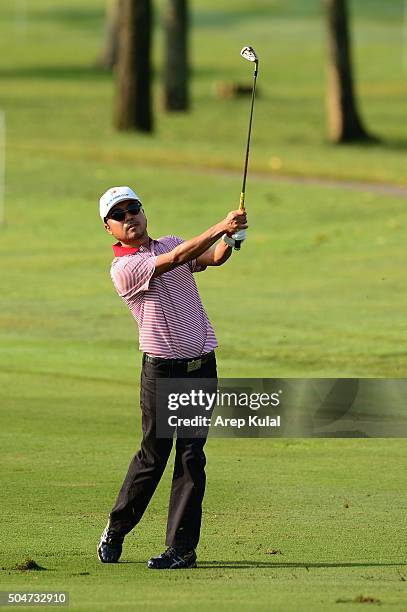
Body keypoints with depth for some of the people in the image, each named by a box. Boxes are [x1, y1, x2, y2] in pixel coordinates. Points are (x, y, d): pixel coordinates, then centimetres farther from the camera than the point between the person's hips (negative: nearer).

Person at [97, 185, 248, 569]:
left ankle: (182, 548, 0)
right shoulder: (123, 268, -9)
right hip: (161, 369, -4)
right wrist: (221, 227, -27)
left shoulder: (169, 243, 13)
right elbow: (179, 257, -21)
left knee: (191, 456, 0)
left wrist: (230, 239, -24)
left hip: (202, 364, 4)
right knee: (153, 456, 0)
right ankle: (116, 531, 20)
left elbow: (213, 258, -2)